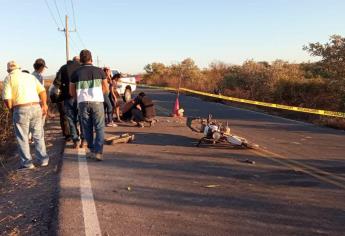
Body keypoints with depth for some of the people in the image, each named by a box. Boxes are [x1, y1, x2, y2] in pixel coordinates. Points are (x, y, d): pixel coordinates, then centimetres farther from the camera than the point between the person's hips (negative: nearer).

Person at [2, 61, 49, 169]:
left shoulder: (9, 78, 3)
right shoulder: (30, 76, 14)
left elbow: (7, 98, -6)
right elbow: (42, 91, 5)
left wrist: (11, 109, 10)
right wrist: (44, 105, 12)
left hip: (21, 109, -4)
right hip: (36, 107, 4)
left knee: (22, 137, 8)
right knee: (38, 135, 14)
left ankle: (27, 162, 11)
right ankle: (43, 159, 17)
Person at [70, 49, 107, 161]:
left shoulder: (76, 73, 3)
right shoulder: (99, 71, 2)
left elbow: (71, 91, 9)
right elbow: (105, 87, 12)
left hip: (83, 103, 1)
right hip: (97, 102, -1)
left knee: (87, 129, 12)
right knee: (99, 128, 3)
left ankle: (92, 150, 20)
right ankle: (98, 151, -7)